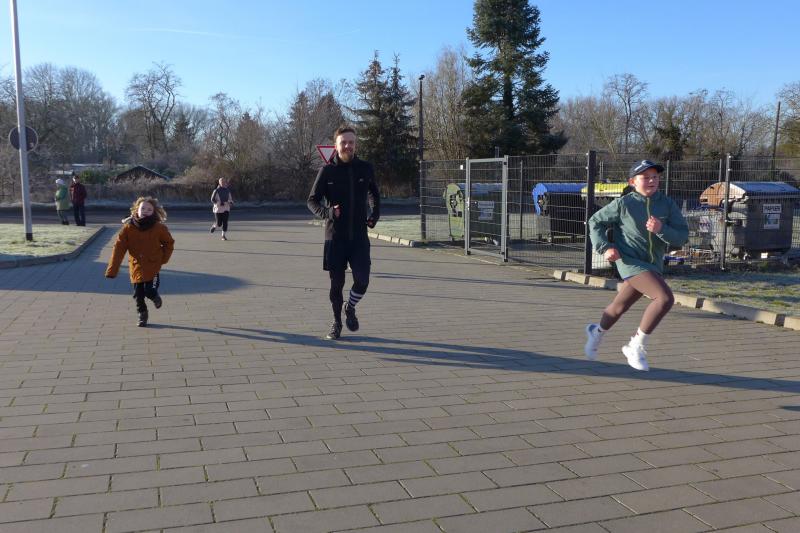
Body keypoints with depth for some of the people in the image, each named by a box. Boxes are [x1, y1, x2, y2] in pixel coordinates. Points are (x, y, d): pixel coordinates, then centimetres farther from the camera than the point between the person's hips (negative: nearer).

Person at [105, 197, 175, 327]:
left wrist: (163, 258, 0)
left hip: (152, 265, -2)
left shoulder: (159, 227, -8)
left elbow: (169, 243, 8)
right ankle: (142, 315, 31)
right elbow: (119, 248, -8)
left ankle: (154, 296, 25)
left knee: (149, 291, -12)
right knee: (138, 294, 5)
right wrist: (112, 270, -12)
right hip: (136, 266, 2)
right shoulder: (128, 227, -7)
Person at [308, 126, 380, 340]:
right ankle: (337, 321, 25)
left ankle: (350, 308, 22)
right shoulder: (327, 171, -2)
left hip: (359, 236, 1)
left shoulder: (365, 169, 4)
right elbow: (312, 200, 2)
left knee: (362, 280, -9)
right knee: (336, 282, 6)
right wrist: (327, 213, -18)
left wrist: (375, 214, 4)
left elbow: (374, 195, 21)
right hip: (335, 236, -1)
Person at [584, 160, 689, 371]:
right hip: (630, 261, -5)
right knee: (665, 298, -24)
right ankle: (637, 346, -10)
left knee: (620, 306, 21)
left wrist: (661, 230, -24)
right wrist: (605, 248, -8)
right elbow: (595, 221, 4)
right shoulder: (624, 203, -7)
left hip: (653, 265, 5)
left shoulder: (667, 205, 1)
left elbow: (682, 236, -5)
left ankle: (597, 332, 51)